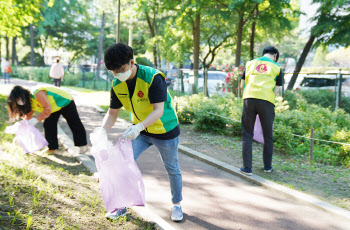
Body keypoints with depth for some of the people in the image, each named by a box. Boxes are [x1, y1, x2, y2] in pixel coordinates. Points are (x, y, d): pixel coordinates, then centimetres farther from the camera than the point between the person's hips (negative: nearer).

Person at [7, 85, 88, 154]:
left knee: (74, 124, 4)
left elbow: (48, 109, -37)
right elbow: (28, 117, 1)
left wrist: (36, 119, -37)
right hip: (54, 107, 8)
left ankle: (83, 144, 17)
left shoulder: (37, 93, -35)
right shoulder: (29, 102, -6)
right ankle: (52, 148, 6)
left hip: (65, 102, -8)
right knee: (48, 125, -2)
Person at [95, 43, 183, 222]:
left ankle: (176, 205, 32)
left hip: (165, 130, -4)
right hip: (139, 130, 5)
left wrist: (138, 127, -48)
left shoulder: (153, 78, -29)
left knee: (172, 170, 10)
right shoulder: (117, 85, -10)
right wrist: (102, 130, -22)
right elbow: (112, 113, -3)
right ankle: (122, 206, 14)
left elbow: (158, 111, -33)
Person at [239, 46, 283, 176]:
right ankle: (267, 166, 24)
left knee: (247, 135, 7)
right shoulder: (277, 68, 13)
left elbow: (242, 86, 15)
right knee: (268, 136, 14)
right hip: (267, 102, -1)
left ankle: (247, 167, 5)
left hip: (249, 99, 1)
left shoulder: (250, 64, 18)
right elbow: (276, 91, 7)